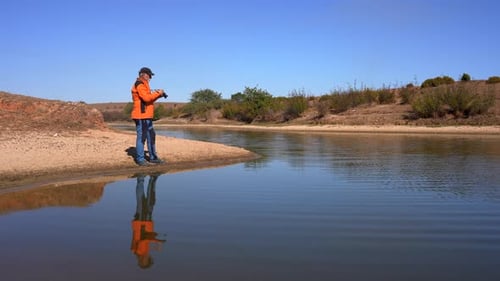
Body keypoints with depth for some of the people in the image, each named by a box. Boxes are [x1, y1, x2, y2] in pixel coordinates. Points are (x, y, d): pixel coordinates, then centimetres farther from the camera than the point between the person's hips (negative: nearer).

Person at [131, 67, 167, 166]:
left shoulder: (144, 85, 22)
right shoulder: (139, 85, -11)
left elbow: (150, 99, 20)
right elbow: (146, 98, -24)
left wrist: (158, 94, 4)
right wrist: (158, 93, -13)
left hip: (147, 116, 11)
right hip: (141, 116, -11)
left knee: (151, 136, 13)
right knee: (141, 137, -7)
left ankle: (153, 157, 20)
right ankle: (140, 159, -1)